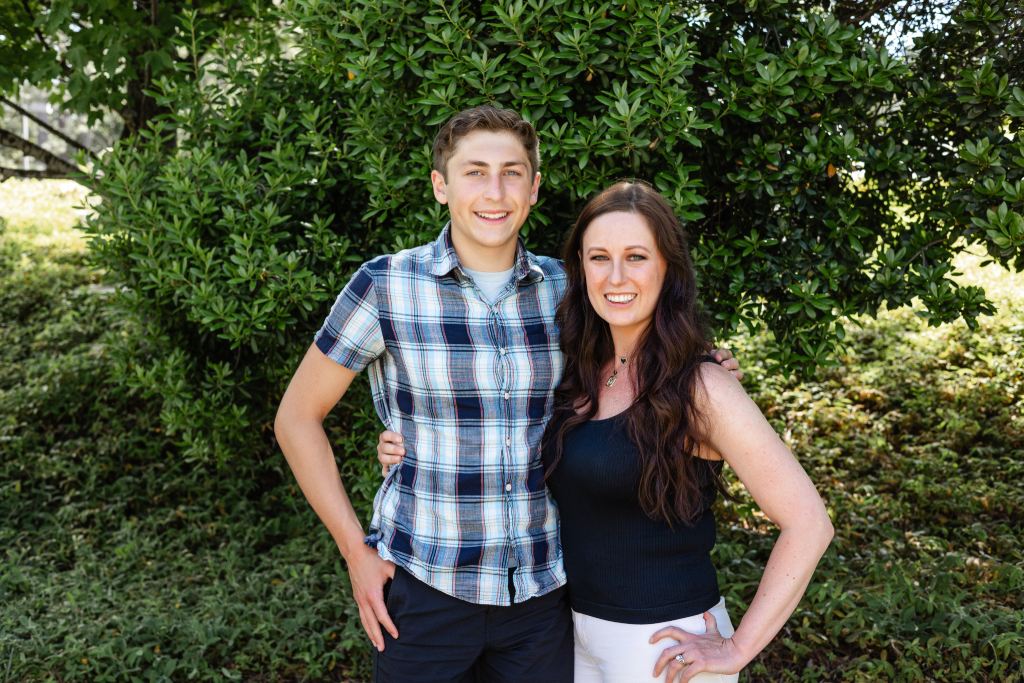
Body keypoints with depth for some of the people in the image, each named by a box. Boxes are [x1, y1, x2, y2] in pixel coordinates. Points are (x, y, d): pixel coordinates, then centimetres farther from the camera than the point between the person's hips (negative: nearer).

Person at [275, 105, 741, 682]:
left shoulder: (563, 287, 0)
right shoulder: (386, 287, -10)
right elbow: (297, 418, -3)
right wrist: (356, 551, -6)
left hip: (543, 587, 3)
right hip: (424, 585, -3)